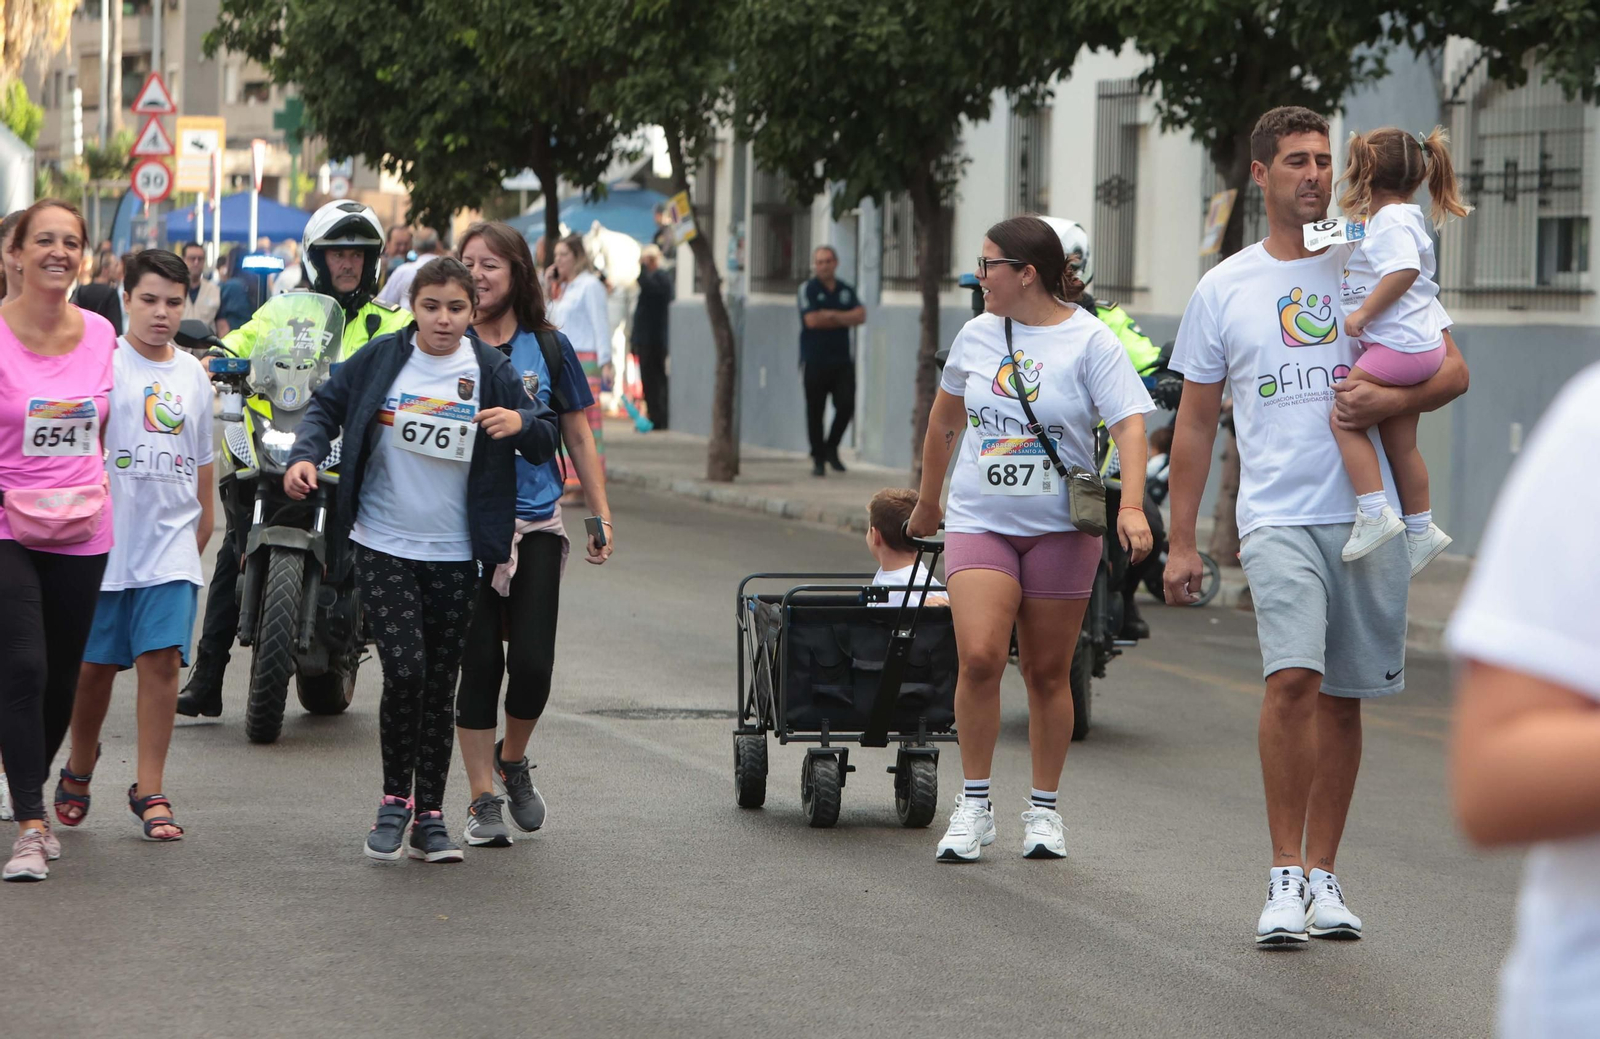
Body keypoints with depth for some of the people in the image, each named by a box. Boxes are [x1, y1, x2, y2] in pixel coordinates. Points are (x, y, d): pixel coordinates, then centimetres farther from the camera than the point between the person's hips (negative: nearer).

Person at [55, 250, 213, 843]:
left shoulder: (193, 375, 11)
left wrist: (199, 536, 19)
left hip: (171, 545, 3)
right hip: (107, 541, -3)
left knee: (161, 660, -7)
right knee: (96, 663, 6)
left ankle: (150, 792, -2)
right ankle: (80, 769, 28)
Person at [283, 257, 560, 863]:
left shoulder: (490, 372, 1)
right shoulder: (381, 359, -2)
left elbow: (546, 442, 5)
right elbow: (328, 405, 12)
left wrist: (521, 423, -17)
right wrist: (306, 454, -6)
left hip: (454, 556, 2)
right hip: (384, 546, -2)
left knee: (440, 687, 6)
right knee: (405, 671, -15)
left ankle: (429, 816, 15)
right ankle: (395, 798, 4)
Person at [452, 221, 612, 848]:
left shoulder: (548, 348, 6)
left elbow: (578, 439, 12)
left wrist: (602, 517, 8)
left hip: (536, 524, 1)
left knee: (532, 662, -6)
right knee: (479, 662, -1)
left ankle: (513, 761, 23)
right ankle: (483, 801, 9)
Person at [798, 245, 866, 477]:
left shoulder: (846, 290, 12)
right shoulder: (808, 289, -1)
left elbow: (860, 316, -2)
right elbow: (812, 320, -13)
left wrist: (832, 315, -13)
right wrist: (845, 320, -3)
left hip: (842, 360, 3)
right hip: (815, 360, -3)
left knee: (846, 405, -7)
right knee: (815, 410, 0)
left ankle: (831, 449, 14)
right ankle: (818, 459, 8)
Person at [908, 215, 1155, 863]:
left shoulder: (1089, 341, -6)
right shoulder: (977, 335, 7)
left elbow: (1130, 423, -14)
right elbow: (944, 419, 23)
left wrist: (1132, 505, -28)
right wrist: (928, 501, 30)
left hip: (1060, 528, -2)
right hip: (979, 521, 2)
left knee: (1048, 672, 5)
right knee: (979, 657, -15)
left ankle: (1044, 809, 19)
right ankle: (974, 805, -3)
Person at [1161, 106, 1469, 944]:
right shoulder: (1224, 288, 8)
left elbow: (1452, 371, 7)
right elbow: (1195, 421, 12)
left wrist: (1390, 401, -15)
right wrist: (1180, 541, 9)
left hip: (1369, 514, 2)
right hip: (1277, 518, -2)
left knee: (1342, 699, 6)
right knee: (1293, 677, -19)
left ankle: (1322, 876, 17)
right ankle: (1285, 877, -12)